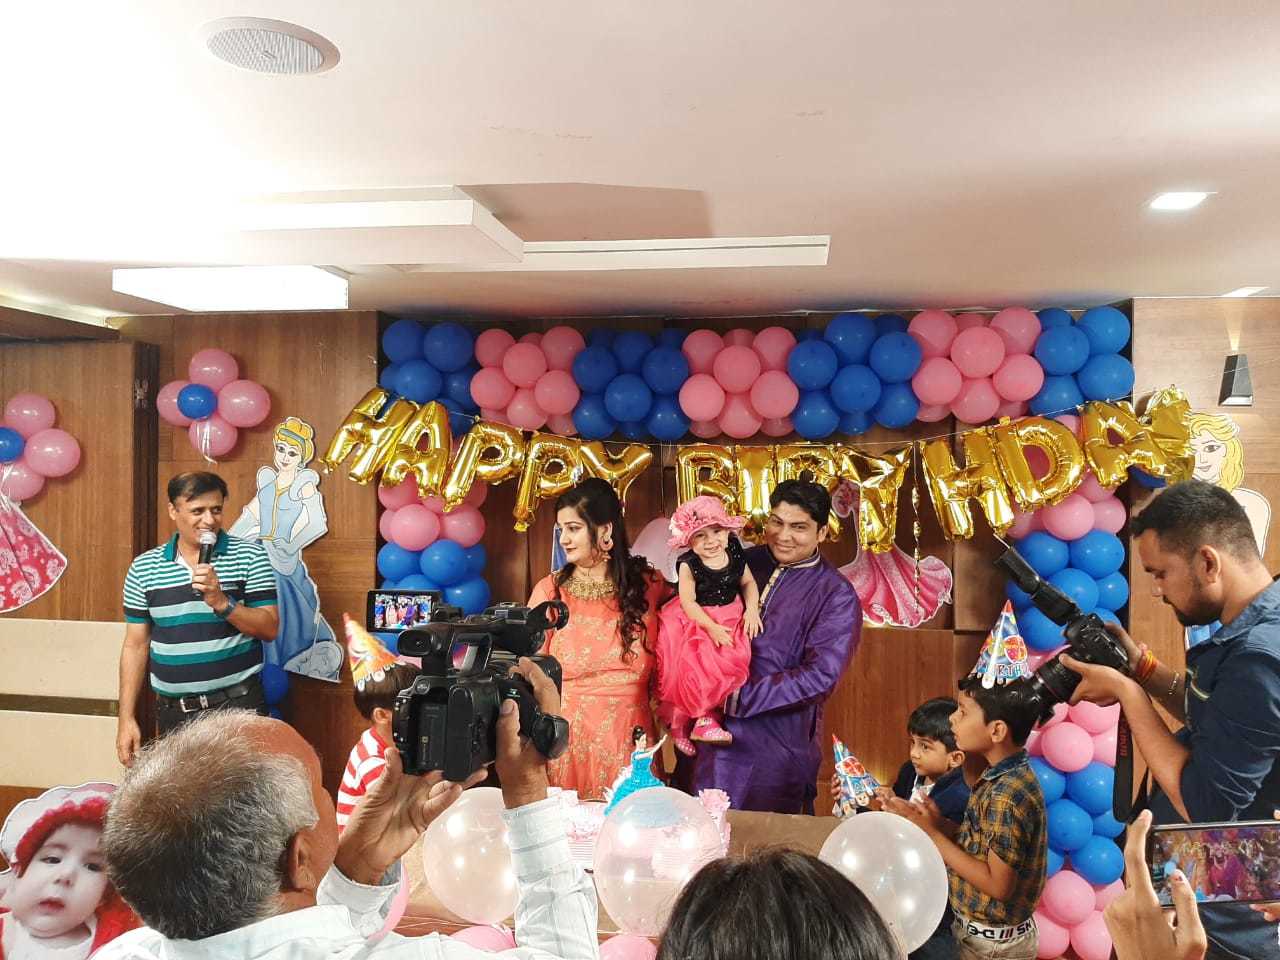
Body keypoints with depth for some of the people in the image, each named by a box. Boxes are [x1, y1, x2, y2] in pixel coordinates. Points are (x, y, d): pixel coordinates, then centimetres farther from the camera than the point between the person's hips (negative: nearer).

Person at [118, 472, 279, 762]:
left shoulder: (250, 556, -4)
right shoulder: (143, 568, 3)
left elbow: (269, 629, -7)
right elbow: (136, 645, 7)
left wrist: (221, 602, -20)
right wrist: (127, 717, 4)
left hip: (238, 705, -2)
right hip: (173, 711, 3)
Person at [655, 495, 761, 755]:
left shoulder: (735, 553, -6)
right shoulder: (688, 564, -17)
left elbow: (748, 582, 8)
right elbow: (688, 602, -15)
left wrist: (752, 609, -8)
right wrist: (712, 627, -23)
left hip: (730, 617, 4)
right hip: (695, 620, -3)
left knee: (729, 661, -18)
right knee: (692, 665, -17)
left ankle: (706, 719, -7)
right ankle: (680, 723, 5)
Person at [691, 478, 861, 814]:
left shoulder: (836, 596, -8)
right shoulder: (746, 562, 4)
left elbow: (820, 676, -16)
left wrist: (739, 698, -18)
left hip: (780, 739, -4)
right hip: (715, 727, 4)